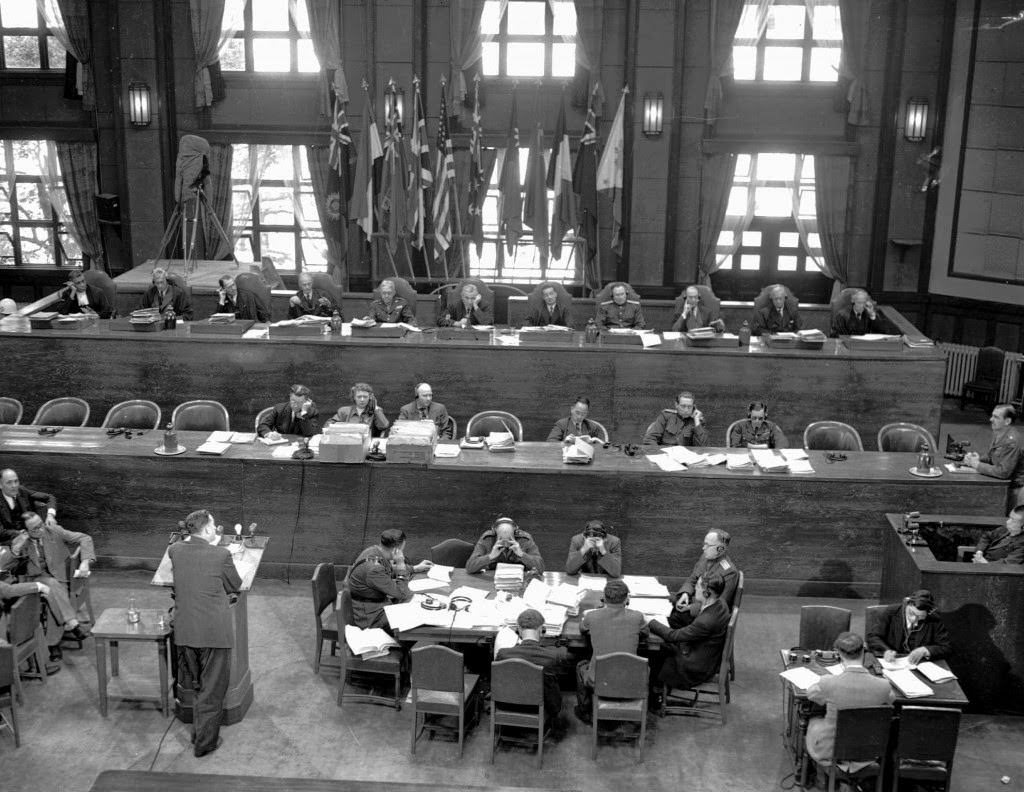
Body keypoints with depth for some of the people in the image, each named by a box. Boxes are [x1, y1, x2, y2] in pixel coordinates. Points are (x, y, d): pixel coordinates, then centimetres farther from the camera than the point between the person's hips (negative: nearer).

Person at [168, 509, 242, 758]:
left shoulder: (176, 550, -3)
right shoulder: (221, 555, -16)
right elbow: (236, 587, -1)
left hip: (184, 632, 5)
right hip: (214, 631, -5)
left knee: (196, 685, 23)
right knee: (212, 690, 9)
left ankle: (198, 733, 35)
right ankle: (205, 742, 17)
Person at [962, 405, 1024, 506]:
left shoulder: (1011, 441, -25)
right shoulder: (998, 433, 5)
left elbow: (1003, 472, -28)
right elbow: (990, 457, 16)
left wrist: (977, 464, -20)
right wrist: (978, 459, -5)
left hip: (1014, 489, -9)